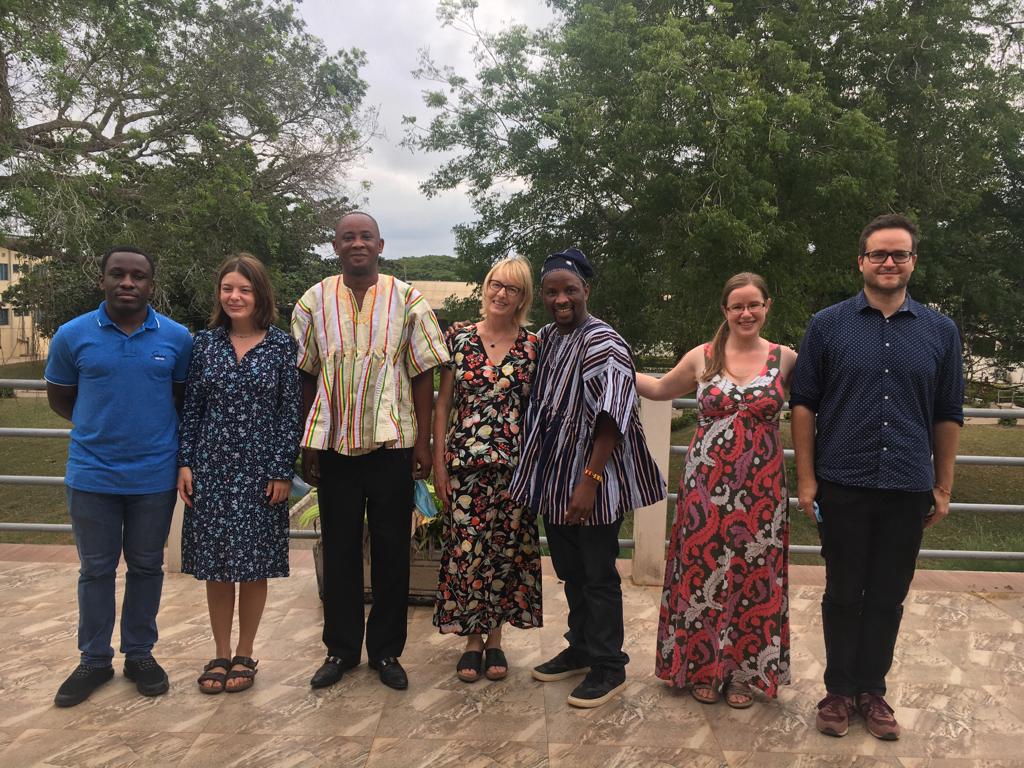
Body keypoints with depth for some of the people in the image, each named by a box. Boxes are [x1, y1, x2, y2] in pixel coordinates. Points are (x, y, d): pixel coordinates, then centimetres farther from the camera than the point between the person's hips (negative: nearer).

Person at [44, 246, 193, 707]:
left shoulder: (177, 338, -2)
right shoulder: (72, 335, -2)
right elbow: (58, 397, 10)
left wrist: (156, 427, 1)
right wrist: (98, 425, 4)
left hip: (155, 475, 0)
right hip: (92, 475, 0)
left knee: (146, 566, 12)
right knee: (96, 569, 11)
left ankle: (140, 654, 28)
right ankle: (94, 660, 26)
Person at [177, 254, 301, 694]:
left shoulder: (281, 345, -3)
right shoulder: (205, 342, 5)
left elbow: (290, 411, -4)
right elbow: (191, 407, 7)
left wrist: (283, 472, -7)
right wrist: (184, 463, 1)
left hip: (259, 471, -2)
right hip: (211, 468, 2)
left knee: (253, 564, 5)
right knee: (215, 564, 8)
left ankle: (245, 654, 22)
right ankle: (221, 654, 24)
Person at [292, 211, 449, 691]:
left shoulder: (407, 300, 2)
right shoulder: (314, 302, 5)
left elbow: (423, 376, 1)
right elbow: (307, 378, 7)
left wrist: (423, 442, -3)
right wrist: (307, 445, 4)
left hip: (392, 444, -1)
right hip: (334, 445, 1)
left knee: (391, 552, 7)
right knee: (339, 551, 10)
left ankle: (387, 651, 22)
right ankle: (340, 649, 25)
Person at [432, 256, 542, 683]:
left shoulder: (532, 347, 2)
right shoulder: (460, 340, 3)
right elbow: (442, 405, 5)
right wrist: (439, 463, 1)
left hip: (513, 465, 0)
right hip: (465, 463, 0)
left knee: (506, 549, 6)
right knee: (465, 549, 3)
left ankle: (495, 639, 23)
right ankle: (472, 641, 19)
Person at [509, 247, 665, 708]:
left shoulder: (603, 344, -15)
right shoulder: (545, 339, 9)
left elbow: (611, 420, -20)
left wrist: (589, 480, -23)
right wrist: (536, 474, 14)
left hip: (592, 483, -8)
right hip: (555, 479, 8)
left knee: (598, 576, 4)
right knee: (569, 571, 19)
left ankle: (608, 667, 18)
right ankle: (580, 649, 36)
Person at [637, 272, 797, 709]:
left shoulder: (785, 359, 1)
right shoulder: (703, 358, 3)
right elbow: (661, 389, 16)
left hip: (760, 491, 0)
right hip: (707, 487, 0)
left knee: (753, 578, 8)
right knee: (704, 573, 6)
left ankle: (742, 671, 25)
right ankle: (703, 668, 24)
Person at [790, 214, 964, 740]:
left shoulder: (940, 331, 5)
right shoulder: (828, 325, -1)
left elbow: (948, 416, 9)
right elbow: (804, 404, 0)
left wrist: (943, 487, 8)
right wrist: (806, 478, -4)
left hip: (908, 490, 2)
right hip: (843, 487, -1)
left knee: (888, 598, 11)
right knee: (843, 596, 10)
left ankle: (873, 691, 27)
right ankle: (839, 690, 25)